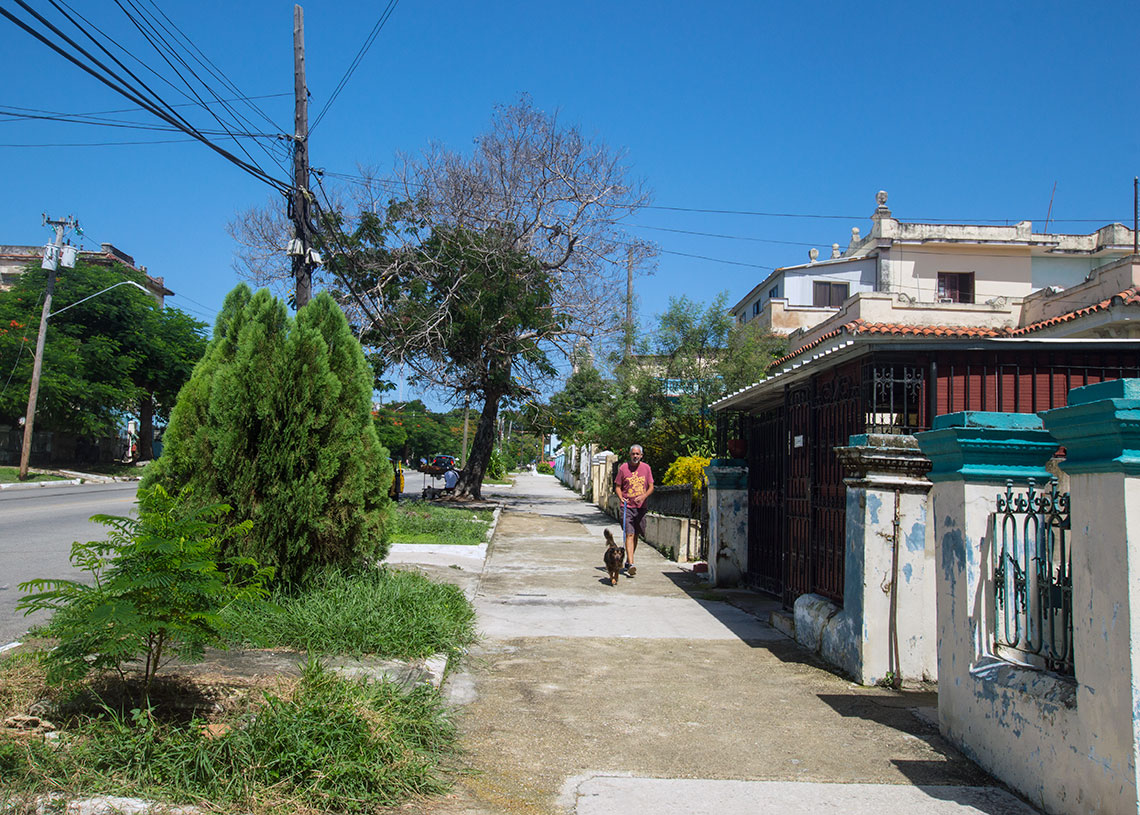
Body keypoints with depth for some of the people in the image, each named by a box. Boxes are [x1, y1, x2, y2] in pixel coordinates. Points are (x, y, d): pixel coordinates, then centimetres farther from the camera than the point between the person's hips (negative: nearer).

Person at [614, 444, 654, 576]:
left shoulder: (646, 468, 6)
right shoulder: (623, 468, -1)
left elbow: (651, 487, 6)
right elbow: (617, 486, 4)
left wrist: (643, 496, -13)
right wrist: (621, 498, -15)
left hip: (641, 507, 3)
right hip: (627, 507, -3)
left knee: (635, 535, 13)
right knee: (629, 534, -13)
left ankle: (628, 561, 29)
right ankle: (631, 565, -20)